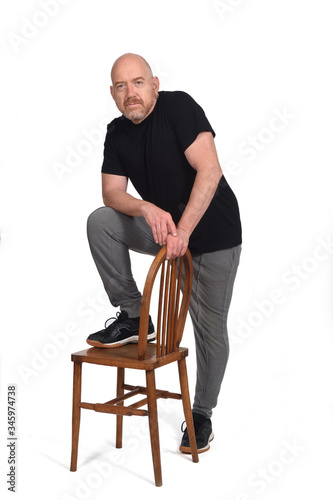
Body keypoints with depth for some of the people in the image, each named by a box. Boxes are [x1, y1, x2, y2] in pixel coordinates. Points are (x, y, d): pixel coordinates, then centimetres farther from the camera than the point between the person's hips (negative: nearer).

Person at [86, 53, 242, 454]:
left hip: (213, 234, -5)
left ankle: (202, 414, 22)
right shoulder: (117, 133, 2)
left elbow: (209, 171, -24)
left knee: (210, 330, 2)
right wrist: (148, 209, -26)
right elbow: (112, 193, -4)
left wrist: (183, 230, -29)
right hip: (162, 227, 5)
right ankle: (132, 317, -5)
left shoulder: (178, 106, -16)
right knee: (100, 222, -17)